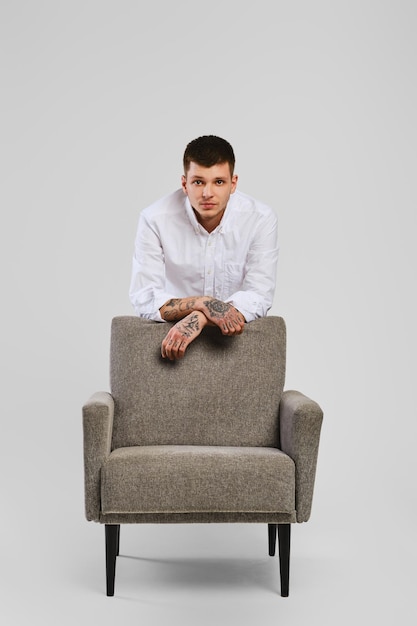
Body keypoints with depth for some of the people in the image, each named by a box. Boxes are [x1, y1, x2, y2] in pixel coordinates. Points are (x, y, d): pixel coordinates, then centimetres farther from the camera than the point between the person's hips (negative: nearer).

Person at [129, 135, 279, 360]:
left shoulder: (261, 219, -12)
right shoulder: (155, 219, -14)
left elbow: (259, 296, -15)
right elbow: (144, 299, -15)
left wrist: (198, 319, -30)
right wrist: (203, 303, -31)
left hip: (237, 338, 2)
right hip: (171, 335, -1)